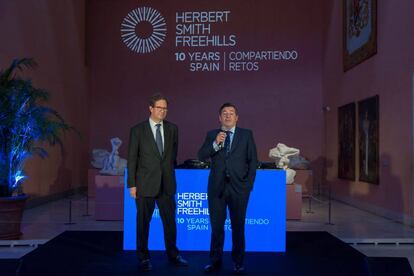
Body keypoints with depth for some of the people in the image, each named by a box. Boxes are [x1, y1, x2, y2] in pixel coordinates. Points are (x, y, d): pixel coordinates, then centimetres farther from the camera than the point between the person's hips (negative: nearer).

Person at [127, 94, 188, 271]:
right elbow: (132, 159, -4)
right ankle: (144, 257, 24)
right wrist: (132, 184, -6)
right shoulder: (138, 130, -4)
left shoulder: (172, 128, 5)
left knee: (170, 220, 11)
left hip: (167, 184, 3)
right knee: (143, 222, 8)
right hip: (145, 184, -3)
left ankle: (173, 254, 28)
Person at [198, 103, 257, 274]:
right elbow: (201, 156, -2)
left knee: (238, 226, 7)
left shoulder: (246, 134, 4)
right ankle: (215, 261, 21)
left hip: (238, 187, -1)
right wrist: (215, 143, -17)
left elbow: (252, 160, 4)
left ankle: (238, 263, 21)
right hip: (217, 187, 1)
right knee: (216, 226, 8)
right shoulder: (212, 135, 7)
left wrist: (249, 183, -1)